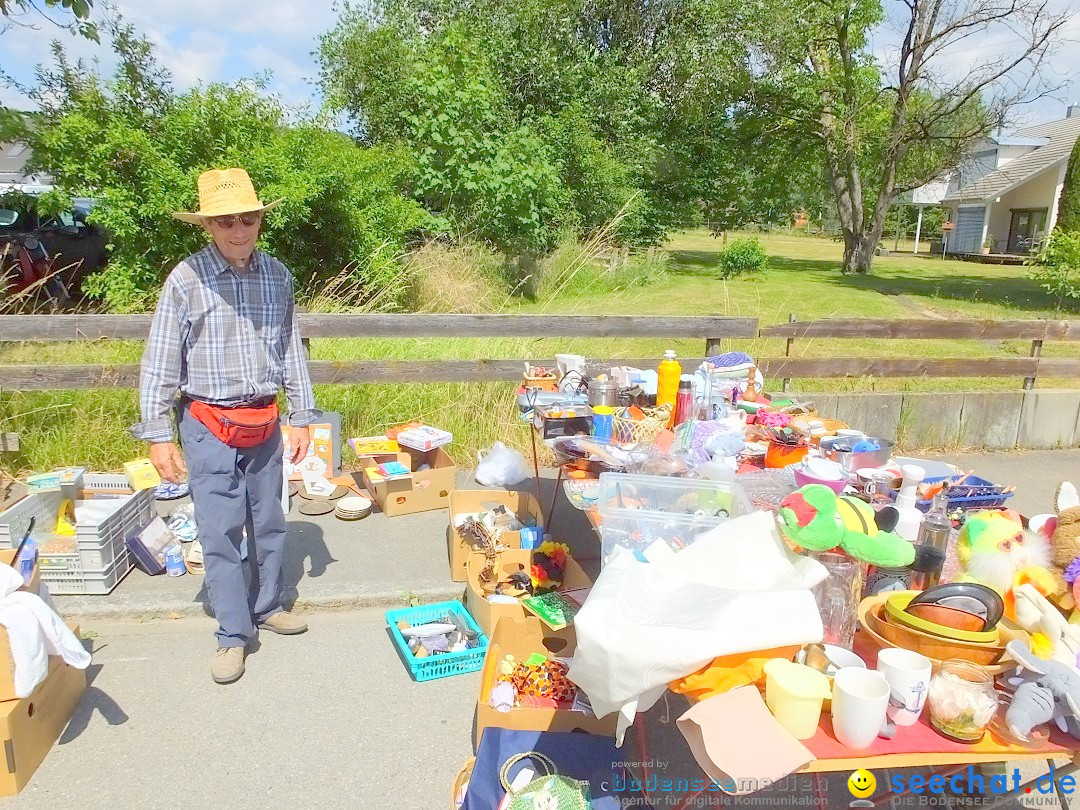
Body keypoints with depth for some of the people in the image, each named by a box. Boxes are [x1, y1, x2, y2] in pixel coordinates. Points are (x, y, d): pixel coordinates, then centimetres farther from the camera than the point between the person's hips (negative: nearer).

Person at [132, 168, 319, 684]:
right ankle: (233, 635, 14)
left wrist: (302, 418, 8)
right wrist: (158, 436, -8)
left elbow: (291, 350, 8)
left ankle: (267, 606, 34)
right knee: (220, 531, 0)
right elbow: (159, 363, -7)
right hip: (209, 426, -4)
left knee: (268, 521, 15)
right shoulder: (186, 280, -10)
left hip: (265, 423, 4)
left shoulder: (277, 275, 1)